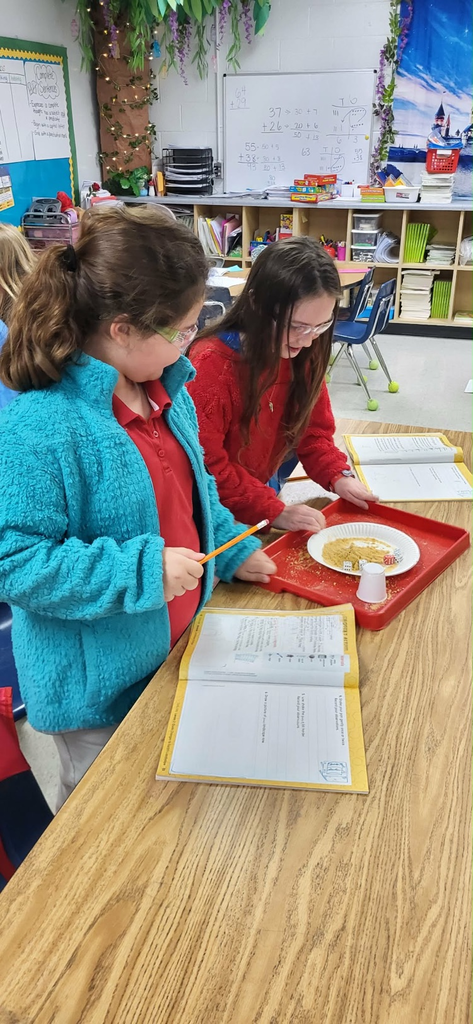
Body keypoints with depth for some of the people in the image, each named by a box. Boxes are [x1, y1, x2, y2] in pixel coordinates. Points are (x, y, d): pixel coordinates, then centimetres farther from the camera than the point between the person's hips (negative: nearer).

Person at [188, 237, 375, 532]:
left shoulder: (302, 354, -5)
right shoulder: (213, 363, -26)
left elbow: (313, 428, 4)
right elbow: (207, 466, -23)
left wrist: (338, 477, -12)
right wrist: (274, 511, -26)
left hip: (266, 487, 6)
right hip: (217, 512, -5)